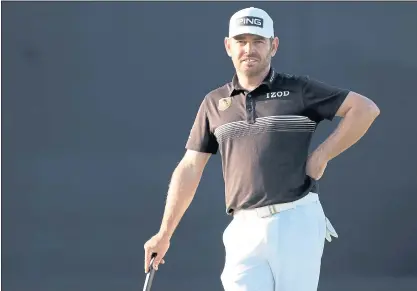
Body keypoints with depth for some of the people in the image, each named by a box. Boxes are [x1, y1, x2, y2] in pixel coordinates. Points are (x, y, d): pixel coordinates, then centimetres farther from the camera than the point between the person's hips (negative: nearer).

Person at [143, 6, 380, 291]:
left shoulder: (299, 90, 3)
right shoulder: (214, 103, 13)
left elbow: (366, 108, -1)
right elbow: (189, 169, 14)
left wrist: (322, 155, -5)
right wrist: (165, 234, 12)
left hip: (297, 222, -3)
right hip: (244, 228, 3)